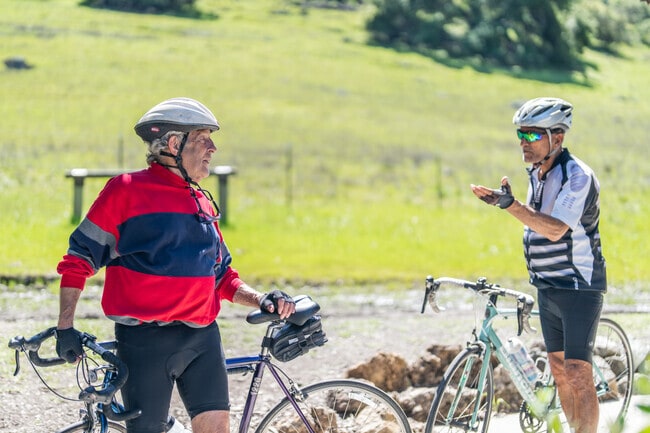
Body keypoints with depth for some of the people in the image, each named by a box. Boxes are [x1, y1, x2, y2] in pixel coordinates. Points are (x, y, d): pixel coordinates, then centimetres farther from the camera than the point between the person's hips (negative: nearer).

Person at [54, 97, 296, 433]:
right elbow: (78, 259, -1)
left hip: (202, 338, 5)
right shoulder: (127, 190, -3)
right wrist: (65, 328, -7)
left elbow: (222, 276, 23)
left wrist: (260, 300, 5)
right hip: (145, 340, -5)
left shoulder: (203, 203, 16)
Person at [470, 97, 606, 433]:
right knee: (559, 371, 11)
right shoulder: (536, 173, 8)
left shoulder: (577, 175, -18)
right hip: (548, 288, 8)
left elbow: (556, 229, -30)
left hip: (579, 288, -8)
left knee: (578, 374, -12)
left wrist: (509, 204, -39)